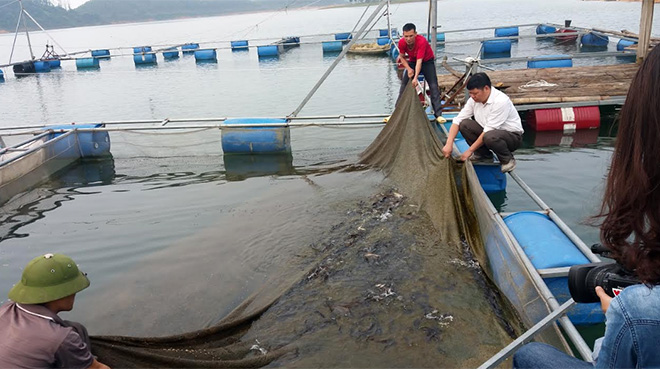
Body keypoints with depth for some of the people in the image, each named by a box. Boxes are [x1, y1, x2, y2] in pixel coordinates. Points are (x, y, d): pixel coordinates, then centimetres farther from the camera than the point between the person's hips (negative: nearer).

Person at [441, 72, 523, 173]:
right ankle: (483, 154, 4)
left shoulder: (501, 101, -27)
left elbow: (488, 130, -28)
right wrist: (449, 144, -20)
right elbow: (458, 120, -7)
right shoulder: (474, 99, -7)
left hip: (512, 135, -7)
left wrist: (470, 151, -24)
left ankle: (508, 160, -8)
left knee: (490, 137, -39)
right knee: (464, 124, -15)